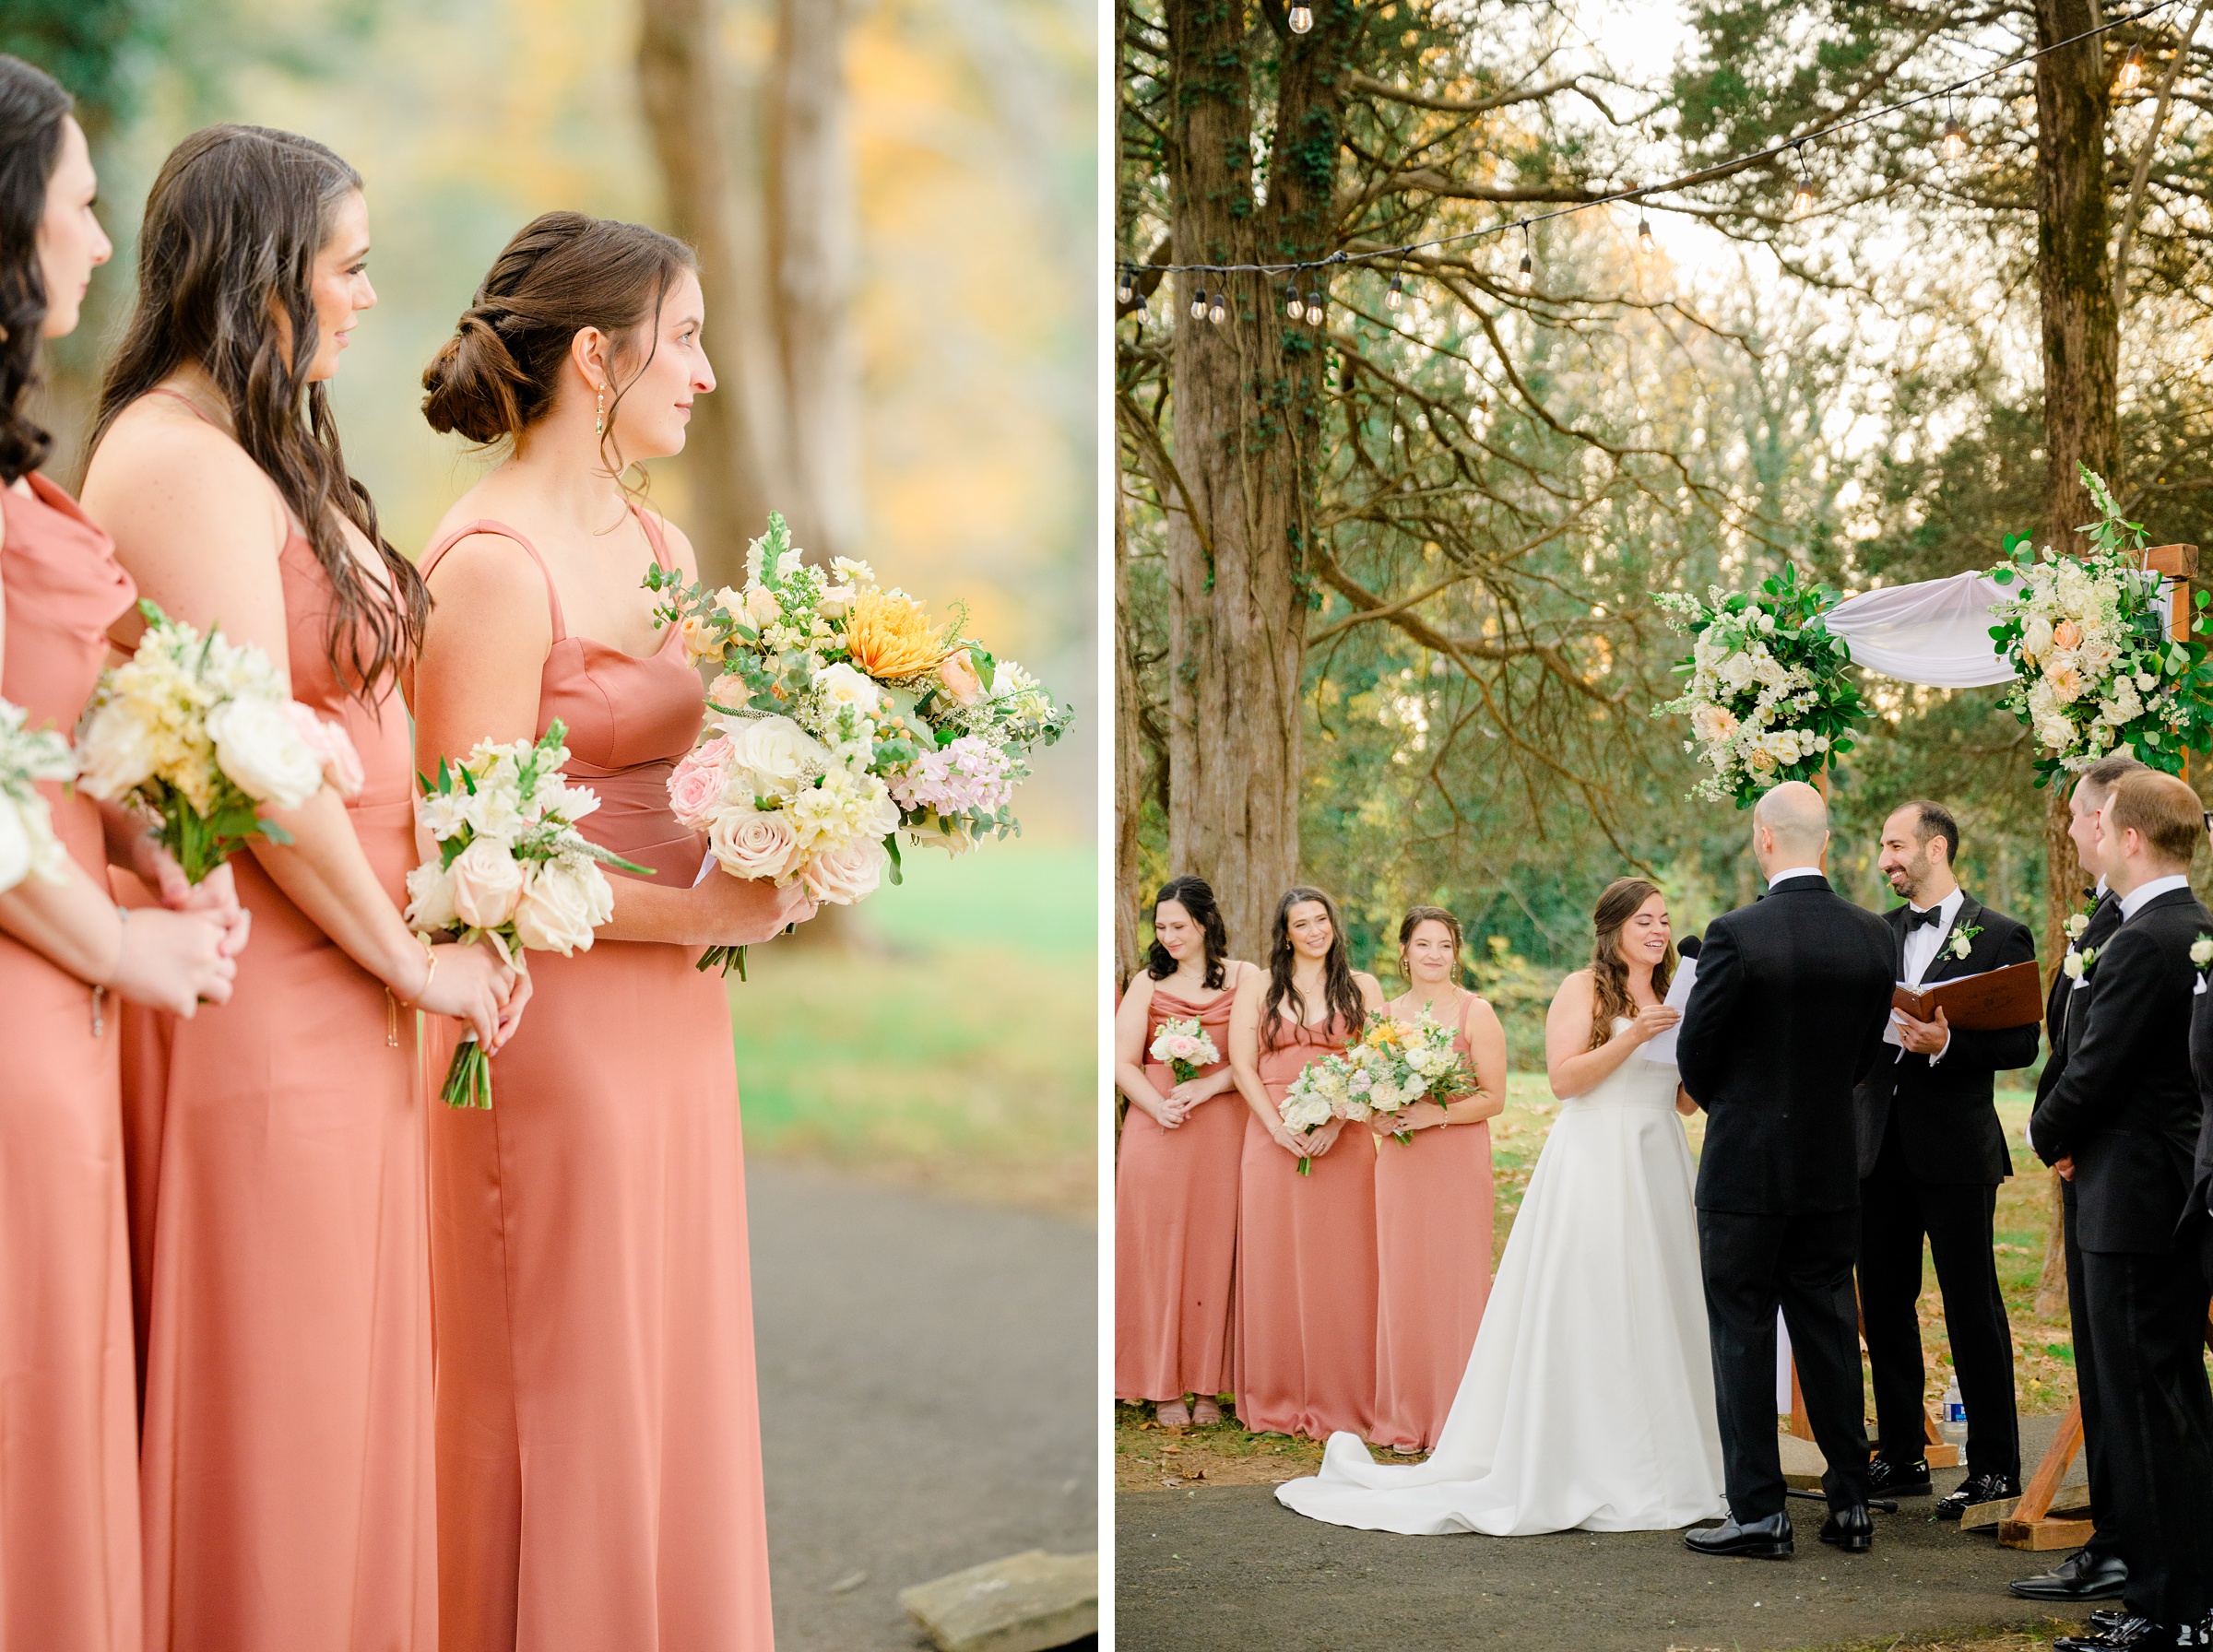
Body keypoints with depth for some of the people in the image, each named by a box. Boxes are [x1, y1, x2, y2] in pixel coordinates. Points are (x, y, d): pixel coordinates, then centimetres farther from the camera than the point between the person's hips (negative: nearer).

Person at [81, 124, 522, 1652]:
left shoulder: (262, 454, 16)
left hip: (338, 988, 10)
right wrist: (413, 961, -10)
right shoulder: (182, 459, -14)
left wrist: (424, 938, 5)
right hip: (265, 992, -9)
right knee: (273, 1405, 0)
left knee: (342, 1394, 15)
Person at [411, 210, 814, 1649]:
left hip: (672, 1018, 8)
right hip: (556, 1027, -8)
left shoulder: (662, 545, 12)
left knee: (677, 1385, 14)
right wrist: (701, 912, -14)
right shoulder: (494, 562, -14)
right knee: (570, 1398, 1)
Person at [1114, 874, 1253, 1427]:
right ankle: (1165, 1388, 4)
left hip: (1223, 1128, -1)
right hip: (1157, 1130, 1)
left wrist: (1207, 1086, -15)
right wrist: (1158, 1105, -13)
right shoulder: (1148, 983, 11)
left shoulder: (1245, 979, 6)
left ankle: (1208, 1387, 6)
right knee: (1159, 1253, -1)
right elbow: (1122, 1061, 4)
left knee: (1216, 1254, -1)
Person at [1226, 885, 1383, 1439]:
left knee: (1339, 1267, -2)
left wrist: (1335, 1123, -13)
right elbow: (1242, 1063, 4)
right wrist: (1278, 1126, -10)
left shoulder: (1362, 988, 9)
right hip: (1273, 1140, 1)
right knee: (1274, 1263, 1)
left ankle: (1337, 1403, 4)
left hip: (1344, 1141, -1)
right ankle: (1276, 1402, 8)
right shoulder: (1258, 986, 11)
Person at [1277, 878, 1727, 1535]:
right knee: (1585, 1315, -6)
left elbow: (1686, 1101, 16)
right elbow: (1564, 1078, -13)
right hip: (1594, 1167, -6)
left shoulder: (1672, 1000, 15)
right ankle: (1580, 1469, -1)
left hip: (1658, 1169, 6)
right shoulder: (1584, 989, -3)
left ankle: (1653, 1468, 12)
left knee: (1653, 1312, 6)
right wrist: (1630, 1039, -21)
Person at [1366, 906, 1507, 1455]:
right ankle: (1405, 1419, 11)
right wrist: (1376, 1118, -2)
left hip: (1458, 1161, -4)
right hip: (1398, 1162, 4)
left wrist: (1437, 1114, -18)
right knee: (1401, 1281, 4)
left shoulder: (1476, 1013, -2)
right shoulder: (1385, 1014, 12)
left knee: (1455, 1281, -4)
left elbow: (1494, 1098, -6)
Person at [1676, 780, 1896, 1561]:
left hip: (1744, 1169, -5)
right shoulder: (1874, 936, -1)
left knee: (1743, 1336, 3)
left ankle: (1758, 1511, 4)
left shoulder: (1736, 935, -16)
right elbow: (1866, 1050, 7)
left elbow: (1695, 1053, -9)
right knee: (1829, 1331, 13)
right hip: (1832, 1168, 5)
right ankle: (1849, 1502, 16)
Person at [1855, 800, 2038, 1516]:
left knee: (1972, 1309, -1)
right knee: (1883, 1305, 10)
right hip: (1880, 1147, 6)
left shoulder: (2000, 937, -3)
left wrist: (1947, 1043, -22)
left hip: (1956, 1148, -6)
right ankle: (1902, 1457, 20)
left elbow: (2022, 1042, -9)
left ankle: (1995, 1466, 6)